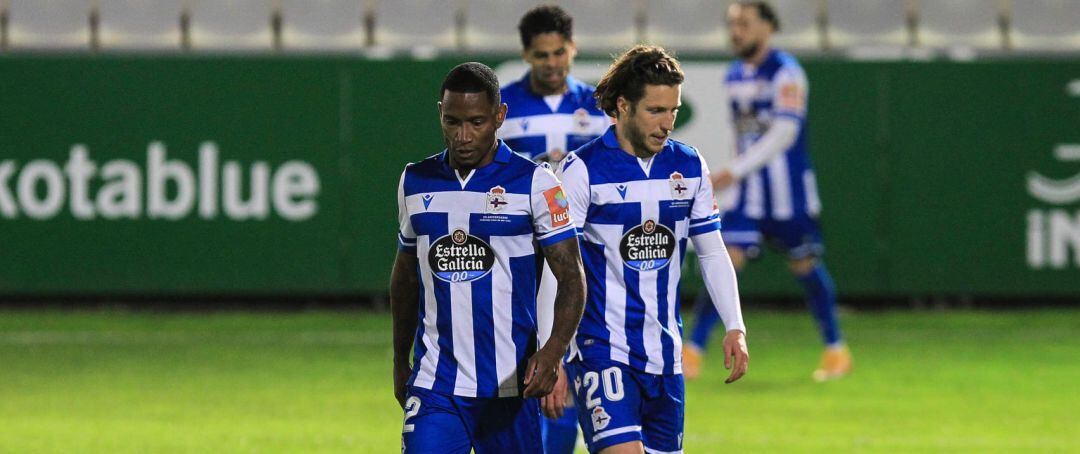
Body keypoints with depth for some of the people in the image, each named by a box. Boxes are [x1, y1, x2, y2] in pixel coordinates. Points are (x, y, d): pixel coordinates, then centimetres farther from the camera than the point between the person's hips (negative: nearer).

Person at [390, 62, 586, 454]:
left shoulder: (533, 183, -4)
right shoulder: (415, 182, 7)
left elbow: (572, 278, -7)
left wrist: (553, 351, -23)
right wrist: (400, 362, 23)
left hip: (510, 385, -2)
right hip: (435, 383, 2)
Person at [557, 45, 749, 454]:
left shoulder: (690, 167, 7)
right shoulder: (582, 170, -10)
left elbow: (712, 251, 15)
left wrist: (735, 328, 4)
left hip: (665, 354, 6)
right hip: (602, 349, -6)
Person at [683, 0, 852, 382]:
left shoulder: (784, 72, -11)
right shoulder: (734, 76, 10)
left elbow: (783, 133, -20)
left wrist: (733, 172, -26)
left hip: (787, 188, -5)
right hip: (747, 191, 5)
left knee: (804, 265, 4)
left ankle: (836, 351, 21)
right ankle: (692, 353, -11)